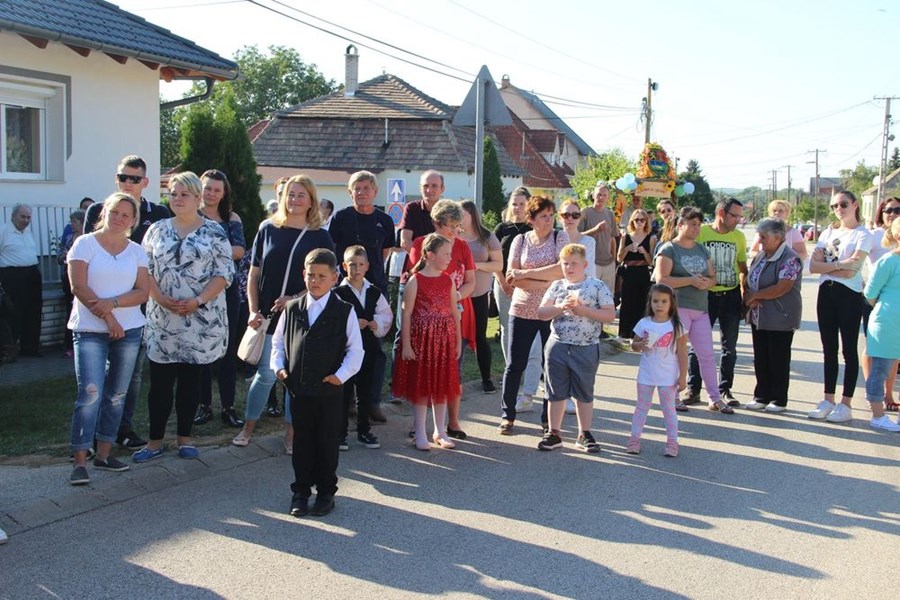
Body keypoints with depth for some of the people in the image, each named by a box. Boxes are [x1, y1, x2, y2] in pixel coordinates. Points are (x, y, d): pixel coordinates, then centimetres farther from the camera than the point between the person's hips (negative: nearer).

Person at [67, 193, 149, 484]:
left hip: (129, 330, 4)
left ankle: (103, 454, 18)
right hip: (90, 330, -4)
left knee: (116, 395, 8)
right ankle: (80, 461, -7)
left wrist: (112, 303, -16)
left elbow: (143, 292, 1)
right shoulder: (85, 244, -1)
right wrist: (107, 318, -12)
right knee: (90, 393, -13)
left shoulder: (137, 251, 9)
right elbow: (78, 287, -9)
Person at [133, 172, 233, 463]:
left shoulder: (214, 232, 0)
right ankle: (155, 441, 13)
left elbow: (224, 273, -5)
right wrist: (162, 300, -11)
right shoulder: (157, 230, 9)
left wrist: (198, 301, -16)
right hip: (162, 318, 2)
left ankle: (185, 438, 19)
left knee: (190, 380, 8)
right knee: (160, 381, 4)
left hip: (201, 320, -2)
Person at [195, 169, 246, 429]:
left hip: (227, 290, 1)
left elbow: (240, 249, -6)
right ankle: (204, 405, 14)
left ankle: (228, 407, 8)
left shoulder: (232, 219, 9)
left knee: (227, 348, 2)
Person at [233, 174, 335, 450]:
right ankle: (248, 427, 22)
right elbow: (254, 275, 7)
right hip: (269, 316, 0)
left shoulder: (320, 237, 1)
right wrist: (253, 311, -1)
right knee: (266, 373, 4)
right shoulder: (268, 229, 4)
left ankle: (291, 432, 21)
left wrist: (295, 298, -13)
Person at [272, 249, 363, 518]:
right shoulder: (292, 309, 4)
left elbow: (355, 349, -4)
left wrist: (342, 374, -14)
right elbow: (278, 341, 13)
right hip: (298, 388, 3)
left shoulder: (344, 311, -6)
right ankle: (301, 490, 26)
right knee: (302, 441, 13)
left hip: (330, 390, -3)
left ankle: (326, 492, 23)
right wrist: (279, 366, -1)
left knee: (327, 442, 8)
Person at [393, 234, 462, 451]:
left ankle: (440, 432, 24)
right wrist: (406, 344, -13)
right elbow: (406, 314, -10)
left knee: (442, 384, 11)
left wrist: (458, 341, 8)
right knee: (421, 385, 3)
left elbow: (454, 312, 9)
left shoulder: (448, 280, 5)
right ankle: (420, 434, 14)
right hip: (421, 338, -5)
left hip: (444, 339, 5)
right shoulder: (415, 280, -9)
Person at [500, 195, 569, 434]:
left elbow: (562, 270, -14)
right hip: (522, 310, 1)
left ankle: (548, 419, 17)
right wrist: (546, 283, -15)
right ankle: (508, 415, 18)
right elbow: (511, 277, -5)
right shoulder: (520, 240, 4)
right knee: (515, 364, 5)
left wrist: (525, 274, -14)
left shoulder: (560, 238, 1)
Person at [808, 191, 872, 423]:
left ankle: (845, 404, 6)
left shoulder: (862, 234, -4)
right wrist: (840, 265, -11)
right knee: (829, 349, 10)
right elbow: (813, 267, 0)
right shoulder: (828, 232, 12)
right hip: (826, 293, 6)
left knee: (848, 350, 1)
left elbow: (852, 270, -17)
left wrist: (826, 264, -6)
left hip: (849, 295, -5)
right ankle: (828, 400, 16)